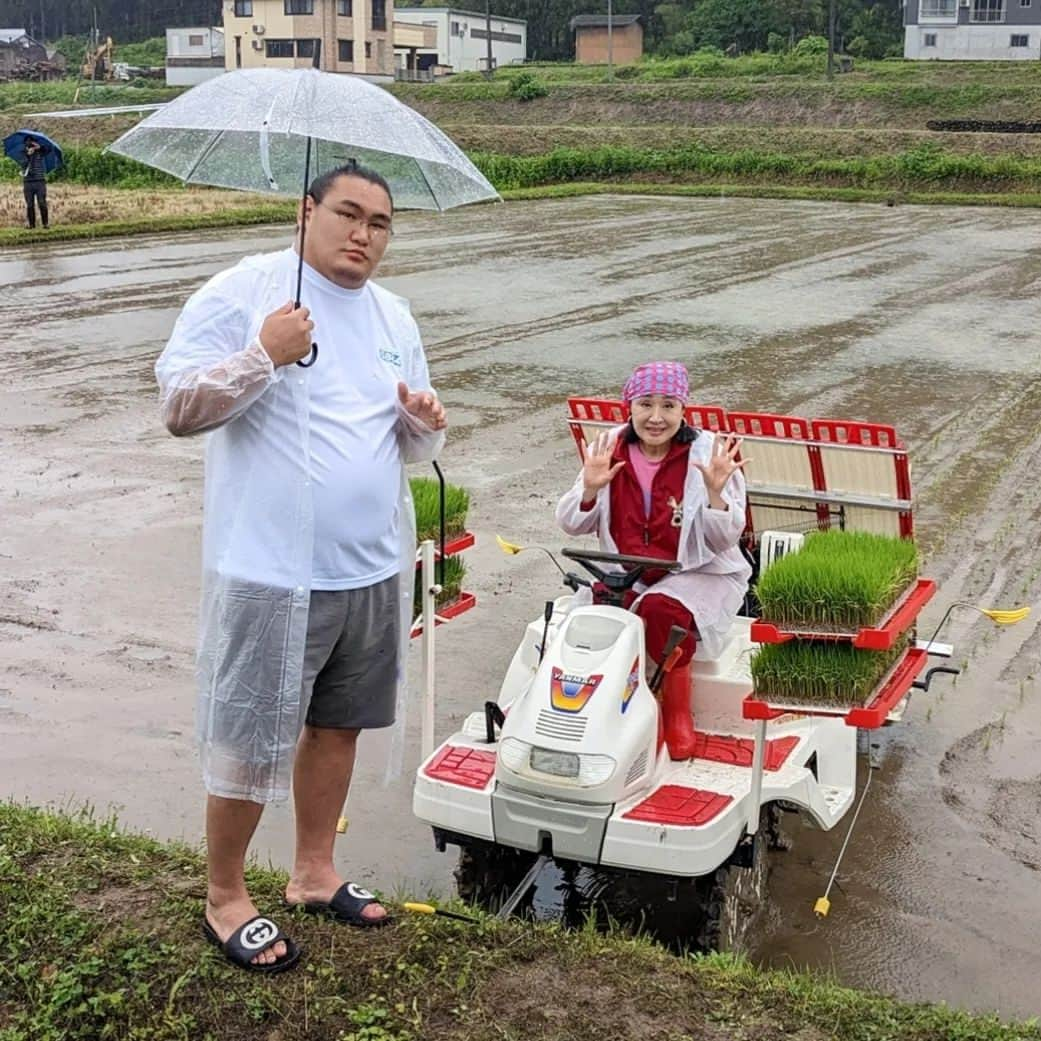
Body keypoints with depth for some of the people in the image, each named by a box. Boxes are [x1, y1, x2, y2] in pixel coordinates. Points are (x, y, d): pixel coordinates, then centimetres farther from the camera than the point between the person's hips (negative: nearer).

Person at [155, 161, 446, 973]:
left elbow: (410, 448, 18)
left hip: (374, 571, 6)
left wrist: (425, 423, -5)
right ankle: (225, 898, 22)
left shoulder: (393, 315, 12)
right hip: (272, 577, -6)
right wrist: (262, 354, -24)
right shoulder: (242, 291, -8)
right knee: (249, 744, 3)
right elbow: (178, 408, -12)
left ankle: (314, 872, 35)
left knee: (337, 724, 17)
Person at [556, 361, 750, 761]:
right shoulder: (609, 449, 1)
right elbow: (571, 525, 3)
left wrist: (715, 492, -26)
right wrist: (590, 488, -16)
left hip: (698, 573, -2)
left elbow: (724, 539, -8)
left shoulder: (708, 453, -7)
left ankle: (677, 711, -8)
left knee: (660, 608, -33)